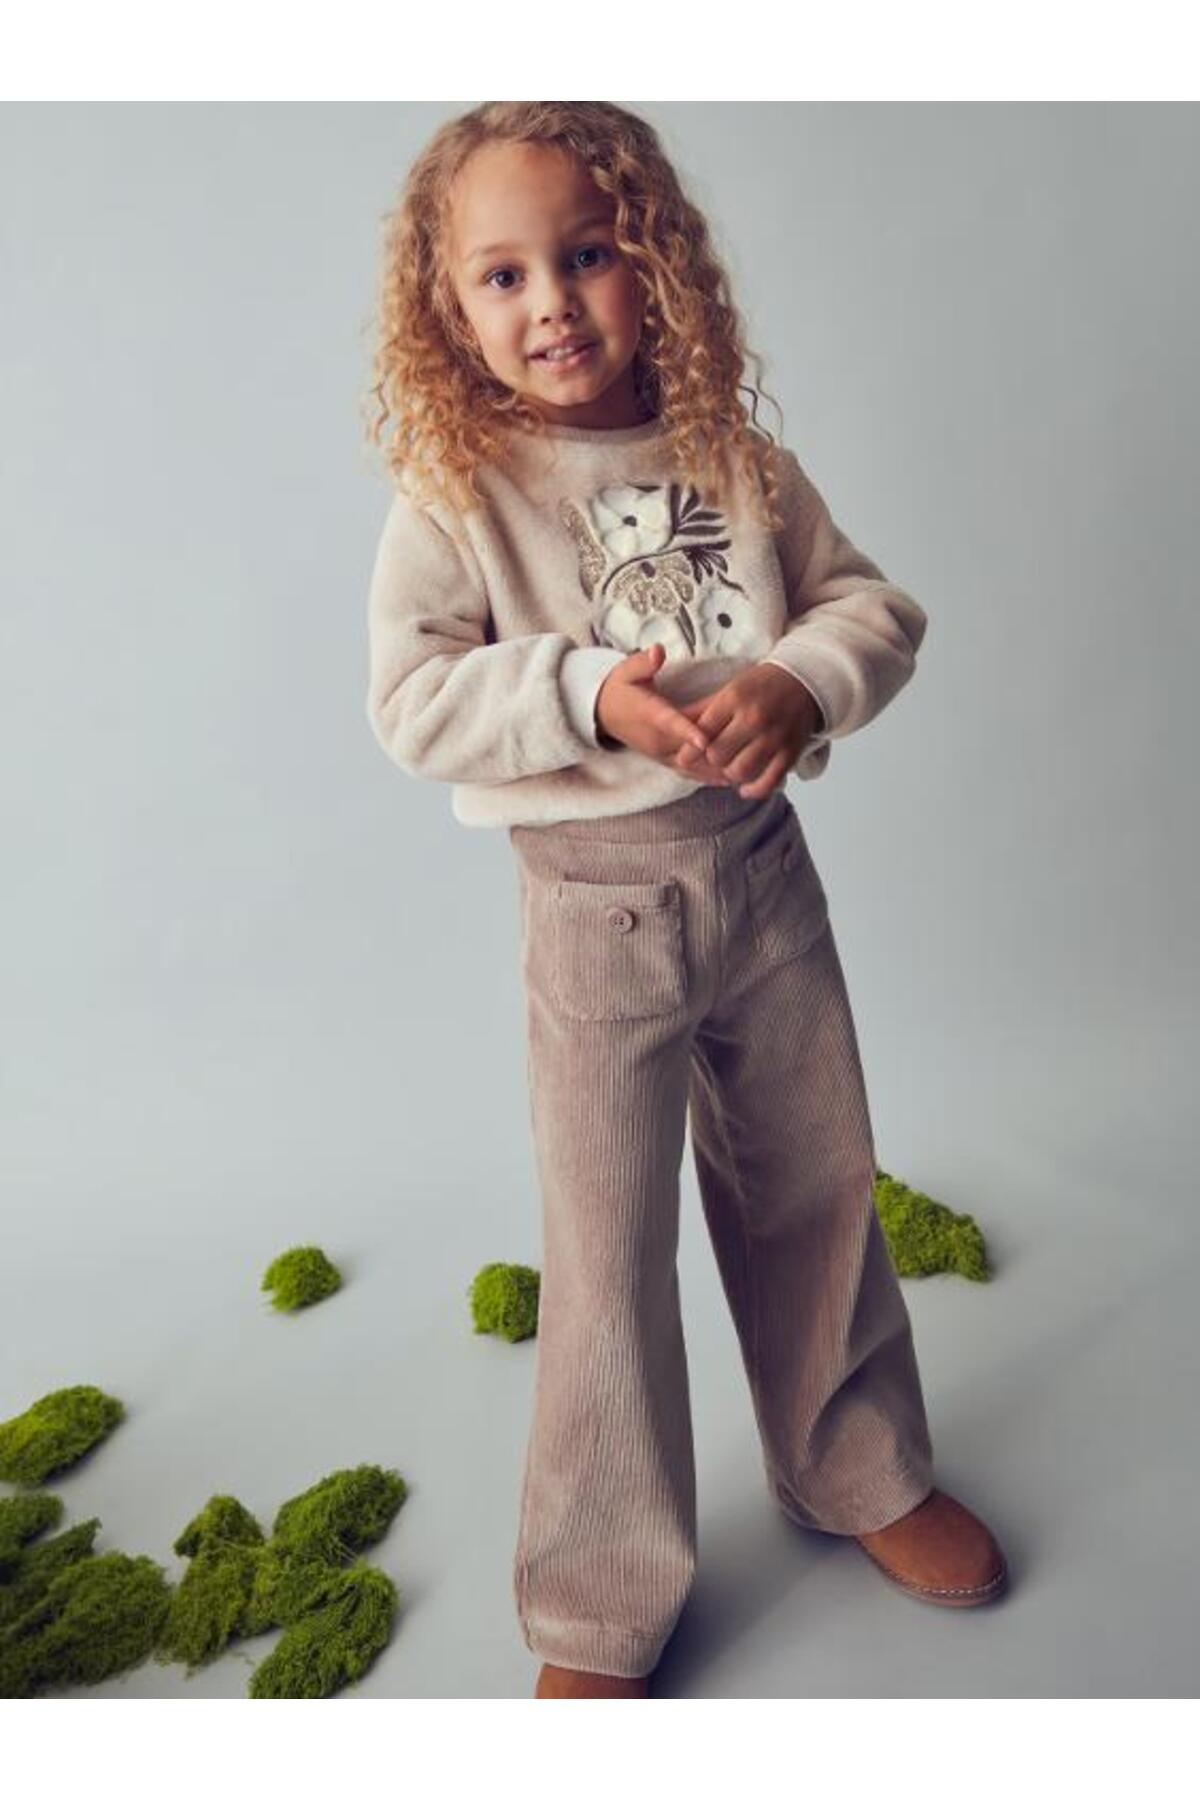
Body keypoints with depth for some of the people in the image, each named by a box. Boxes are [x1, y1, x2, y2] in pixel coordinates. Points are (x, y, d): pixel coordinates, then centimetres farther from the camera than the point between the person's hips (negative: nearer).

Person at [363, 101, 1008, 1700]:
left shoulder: (742, 465, 2)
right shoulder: (453, 494, -7)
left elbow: (876, 603, 3)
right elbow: (413, 701, -12)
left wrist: (801, 680, -18)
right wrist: (589, 694, -24)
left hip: (763, 866, 4)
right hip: (597, 908, -3)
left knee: (819, 1190, 18)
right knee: (608, 1255, 4)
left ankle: (862, 1475, 44)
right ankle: (599, 1611, 26)